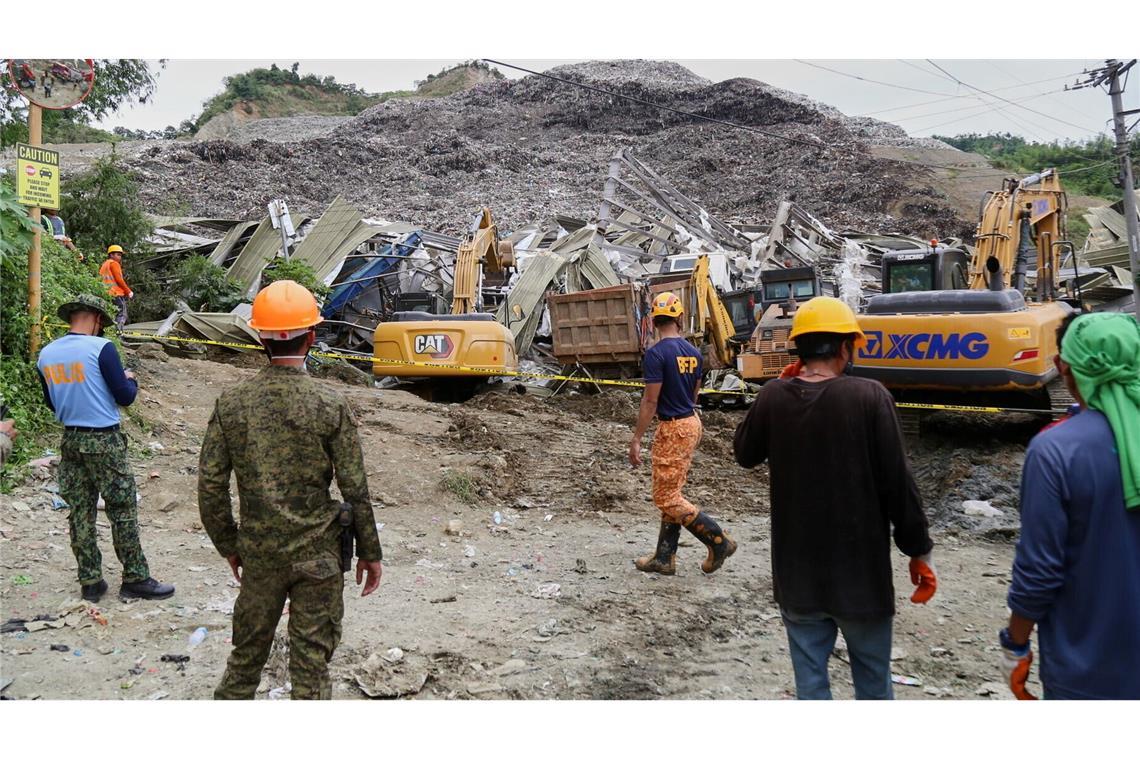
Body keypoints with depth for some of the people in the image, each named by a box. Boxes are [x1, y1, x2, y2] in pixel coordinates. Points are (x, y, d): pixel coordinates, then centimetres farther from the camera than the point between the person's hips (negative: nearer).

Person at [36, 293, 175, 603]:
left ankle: (90, 582, 17)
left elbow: (52, 403, 15)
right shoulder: (101, 348, -14)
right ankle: (135, 579, 9)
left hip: (71, 439, 6)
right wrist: (131, 380, 9)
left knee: (80, 512, 11)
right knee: (123, 511, 3)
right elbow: (125, 396, -11)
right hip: (104, 441, -6)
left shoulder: (46, 354, 5)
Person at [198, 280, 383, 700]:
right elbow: (355, 489, -10)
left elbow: (211, 485, -2)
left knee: (248, 649, 21)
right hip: (318, 555, -3)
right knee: (312, 658, 10)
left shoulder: (231, 402, -6)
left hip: (258, 553, 3)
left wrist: (228, 545, 12)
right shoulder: (330, 405, -14)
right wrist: (369, 551, 2)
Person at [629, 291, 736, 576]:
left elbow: (650, 401, -18)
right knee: (671, 494, 14)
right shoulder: (693, 352, 6)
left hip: (672, 429, -9)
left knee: (666, 498, -1)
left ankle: (719, 541, 1)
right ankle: (664, 559, 20)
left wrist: (636, 440, -14)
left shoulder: (656, 353, -17)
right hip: (692, 424, 9)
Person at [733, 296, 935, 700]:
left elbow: (745, 454, 11)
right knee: (872, 680, 17)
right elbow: (898, 484, -13)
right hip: (859, 571, -2)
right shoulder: (869, 397, -16)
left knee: (810, 679, 15)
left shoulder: (773, 397, -7)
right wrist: (919, 552, -1)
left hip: (796, 572, 3)